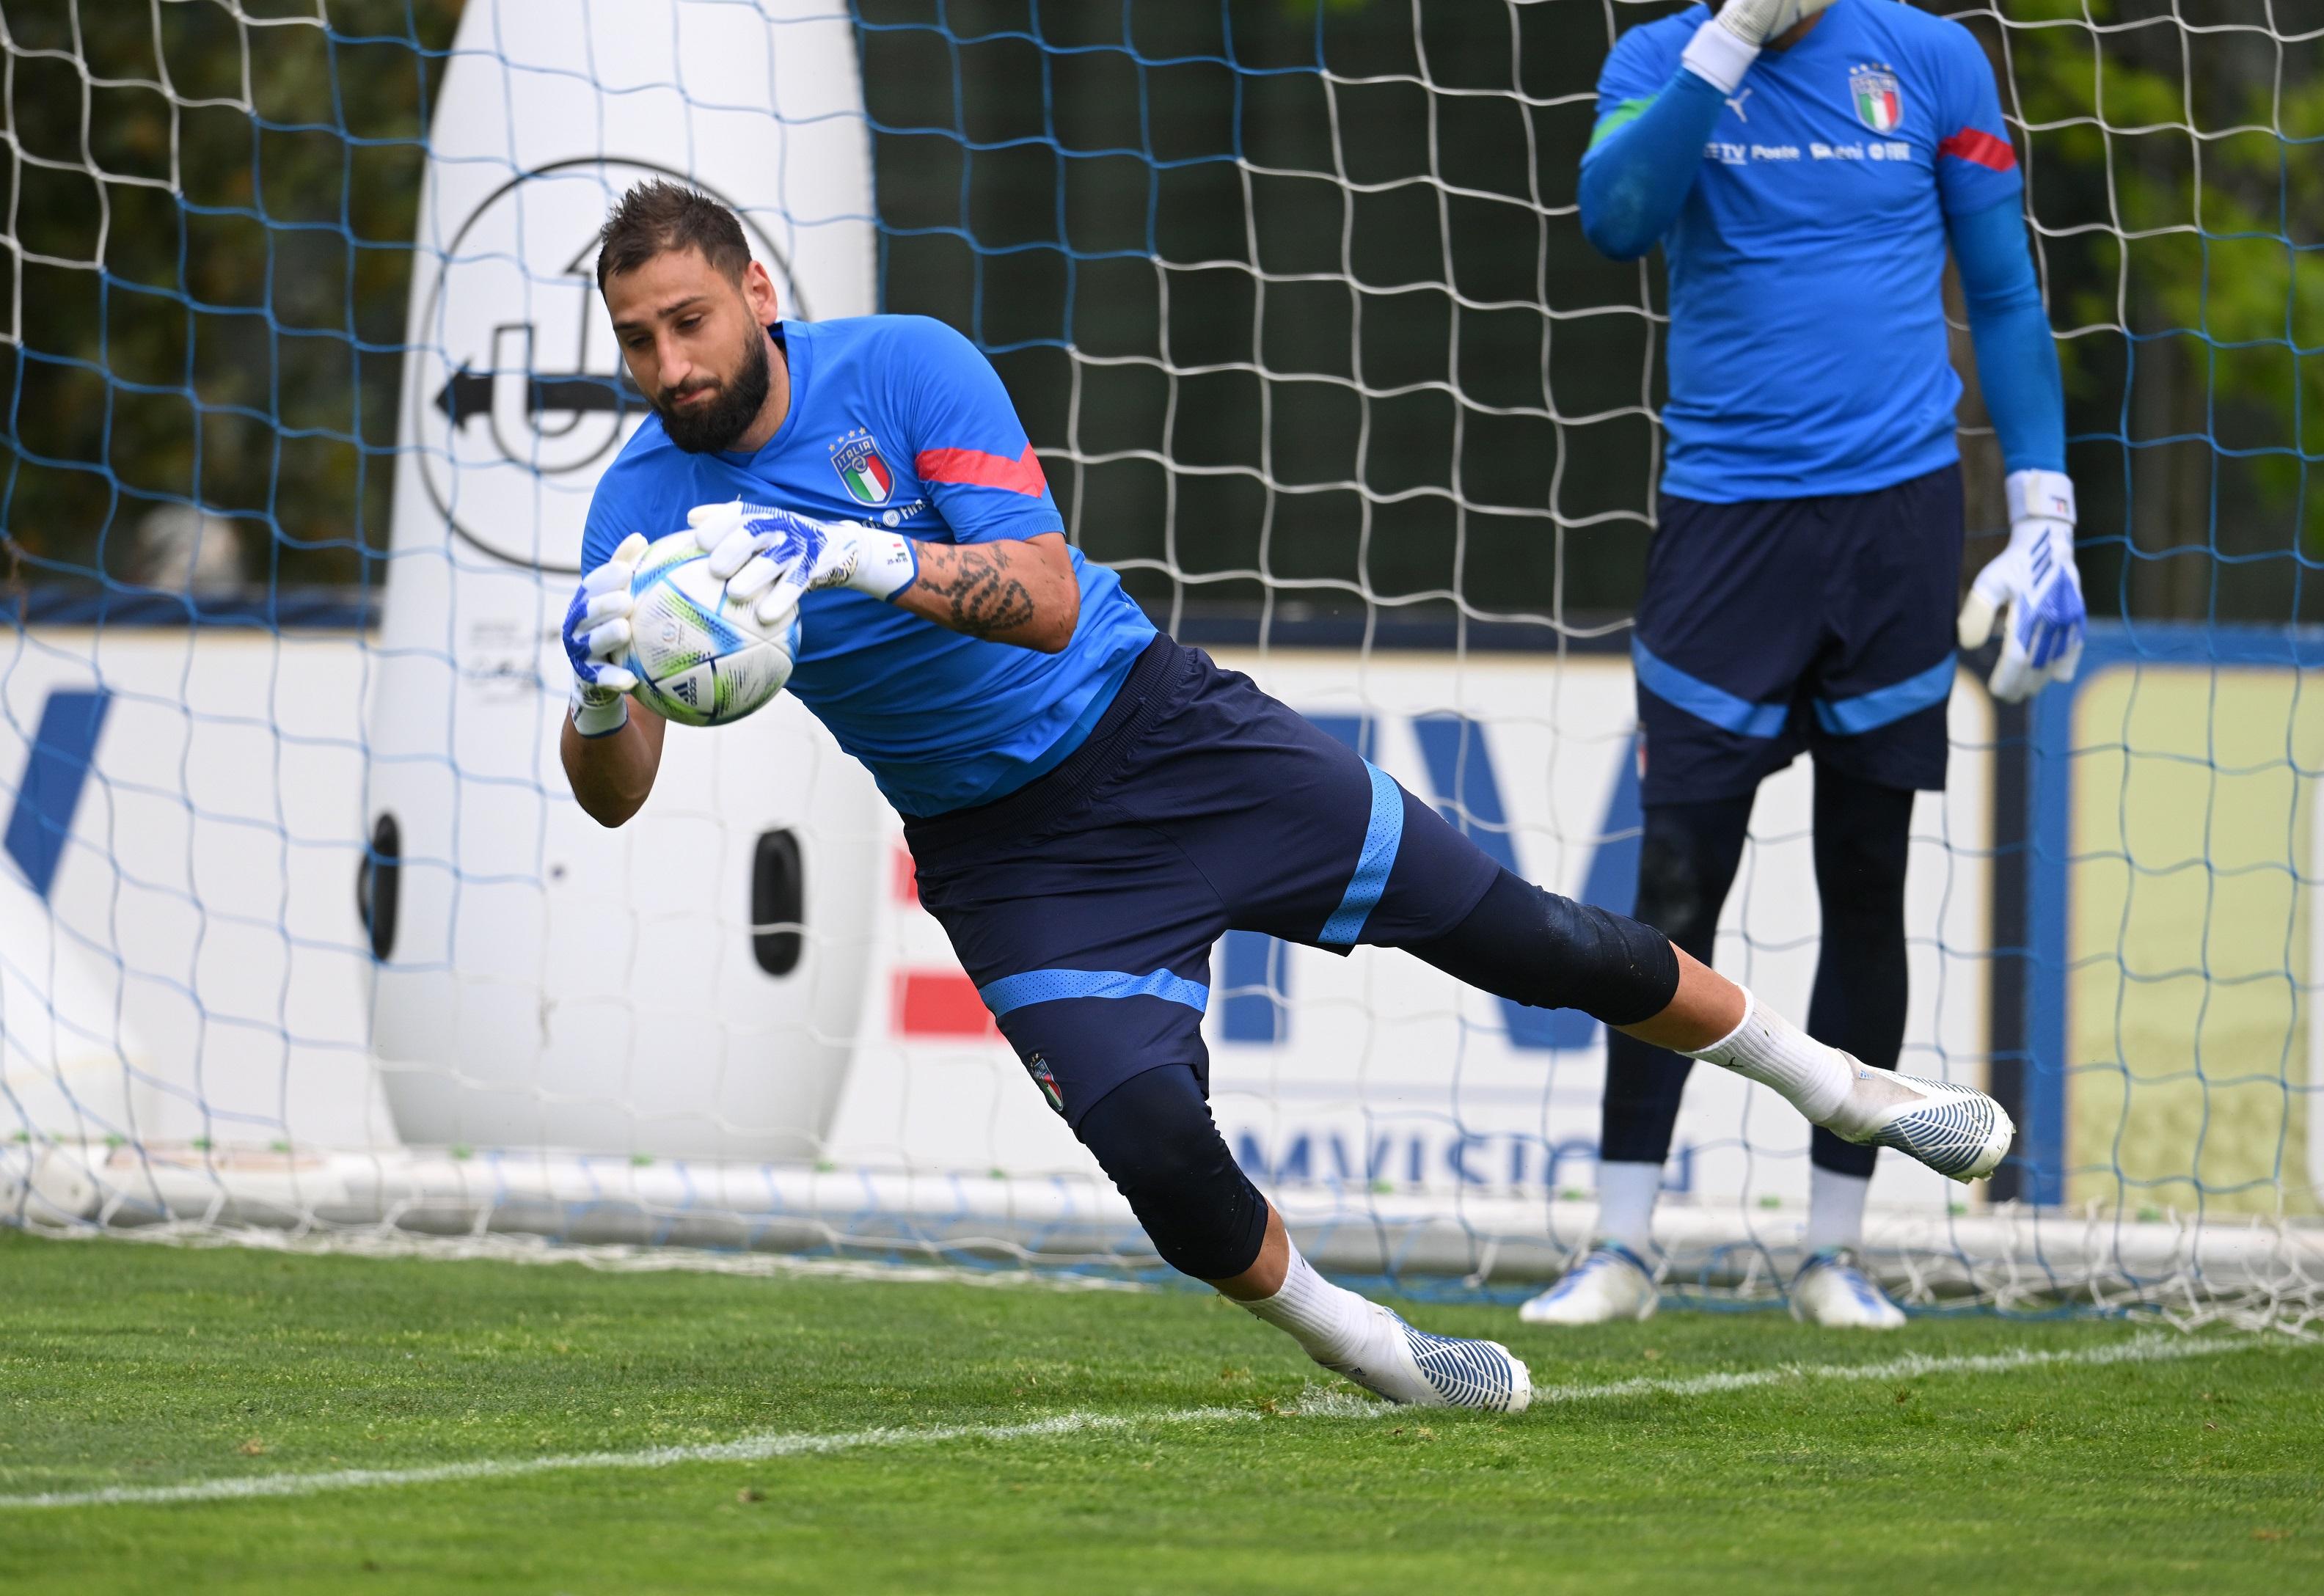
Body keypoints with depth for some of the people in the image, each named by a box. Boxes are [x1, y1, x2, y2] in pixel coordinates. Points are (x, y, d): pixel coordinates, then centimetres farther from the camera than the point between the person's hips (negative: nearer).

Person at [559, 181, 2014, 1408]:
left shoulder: (903, 366, -17)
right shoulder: (642, 506, -11)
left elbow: (1046, 597, -26)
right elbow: (615, 794, -16)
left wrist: (857, 555, -43)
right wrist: (605, 695, -40)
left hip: (1160, 733, -1)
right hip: (998, 848, 1)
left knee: (1520, 936, 1)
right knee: (1149, 1140, -21)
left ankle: (1837, 1085, 21)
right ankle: (1365, 1352, 7)